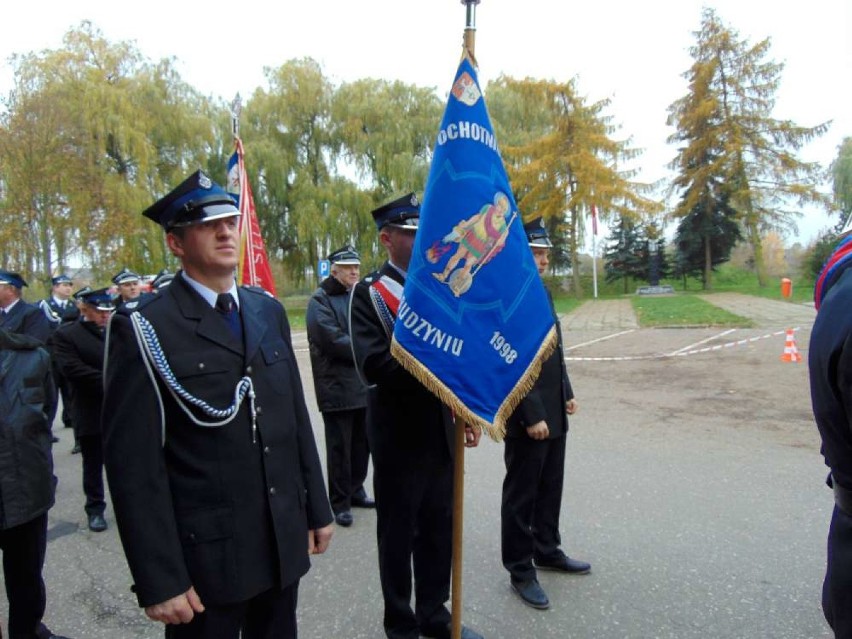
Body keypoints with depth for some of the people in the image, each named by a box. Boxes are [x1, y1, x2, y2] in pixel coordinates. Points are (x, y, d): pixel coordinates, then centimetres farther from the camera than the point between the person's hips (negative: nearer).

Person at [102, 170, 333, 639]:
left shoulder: (268, 311, 6)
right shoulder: (144, 330, -11)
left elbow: (296, 416, 8)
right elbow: (133, 463, -12)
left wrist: (317, 509, 10)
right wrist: (159, 580, -12)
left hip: (284, 543, 5)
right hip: (204, 555, -5)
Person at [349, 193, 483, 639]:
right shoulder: (368, 292, -10)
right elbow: (374, 366, -22)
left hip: (440, 429, 6)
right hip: (399, 433, -5)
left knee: (439, 526, 17)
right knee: (398, 530, 10)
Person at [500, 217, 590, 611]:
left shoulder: (542, 291, 11)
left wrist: (566, 393, 15)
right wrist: (532, 416, -21)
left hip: (553, 413, 9)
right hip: (527, 417, -9)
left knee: (550, 488, 20)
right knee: (521, 494, 5)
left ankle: (547, 551, 37)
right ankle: (520, 571, 19)